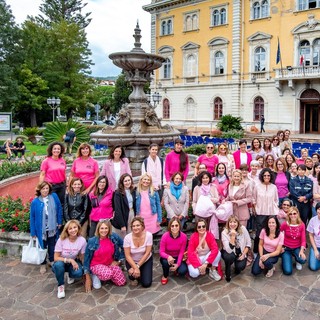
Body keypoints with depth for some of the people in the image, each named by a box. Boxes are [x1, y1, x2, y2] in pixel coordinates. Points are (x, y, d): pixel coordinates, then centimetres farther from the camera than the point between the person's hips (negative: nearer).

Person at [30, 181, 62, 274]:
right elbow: (32, 217, -7)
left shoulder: (54, 197, -9)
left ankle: (52, 261, 38)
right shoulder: (35, 202, -13)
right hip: (41, 229, -1)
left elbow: (59, 209, 1)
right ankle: (43, 264, 30)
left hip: (52, 228, 1)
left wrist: (59, 222, 1)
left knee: (52, 246, 18)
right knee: (43, 246, 14)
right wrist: (33, 232, -5)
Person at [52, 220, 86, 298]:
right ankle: (60, 285, -10)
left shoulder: (82, 240, -19)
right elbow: (56, 258, -19)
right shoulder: (61, 240, -22)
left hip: (73, 262, 1)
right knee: (58, 264, -37)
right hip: (61, 262, -1)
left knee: (79, 273, -31)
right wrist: (69, 260, -30)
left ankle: (70, 275, 8)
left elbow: (82, 258, -7)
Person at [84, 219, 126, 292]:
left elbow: (124, 247, 5)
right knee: (108, 274, -34)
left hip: (111, 264, 4)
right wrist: (88, 279, -6)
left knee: (122, 282, -12)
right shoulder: (92, 241, -16)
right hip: (96, 265, -3)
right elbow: (87, 258, -8)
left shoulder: (114, 237, -12)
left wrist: (119, 261, 3)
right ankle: (95, 276, -2)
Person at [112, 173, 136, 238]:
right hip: (122, 217, -5)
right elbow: (117, 210, -14)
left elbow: (135, 206, 10)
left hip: (132, 215, 5)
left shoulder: (133, 191, 5)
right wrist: (122, 225, -17)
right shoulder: (118, 193, -11)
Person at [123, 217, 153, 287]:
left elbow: (147, 253, -20)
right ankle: (133, 278, 10)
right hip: (132, 261, 0)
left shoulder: (148, 235, -24)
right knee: (133, 273, -30)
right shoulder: (127, 237, -23)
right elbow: (127, 255, -19)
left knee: (146, 284, -11)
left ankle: (141, 273, 24)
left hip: (146, 260, 0)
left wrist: (138, 266, -23)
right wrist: (135, 267, -29)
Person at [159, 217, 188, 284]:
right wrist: (168, 257, -40)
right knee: (166, 261, -36)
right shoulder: (165, 236, -23)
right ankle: (165, 276, -2)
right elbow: (161, 252, -19)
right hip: (167, 257, -1)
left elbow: (181, 252, -13)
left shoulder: (183, 236, -20)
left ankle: (176, 269, 14)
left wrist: (178, 264, -23)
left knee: (183, 271, -25)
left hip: (178, 258, 1)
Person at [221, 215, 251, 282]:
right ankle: (227, 274, -4)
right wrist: (233, 236, -41)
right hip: (228, 252, -2)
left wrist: (243, 254, -11)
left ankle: (237, 268, 16)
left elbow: (248, 243, -4)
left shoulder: (243, 229, -17)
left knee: (241, 266, -24)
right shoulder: (224, 233, -25)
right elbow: (229, 250, -34)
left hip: (240, 253, 2)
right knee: (230, 256, -34)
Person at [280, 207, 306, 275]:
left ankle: (297, 260, 8)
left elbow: (303, 240, -9)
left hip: (297, 248, 2)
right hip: (286, 248, -1)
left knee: (303, 260, -33)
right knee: (287, 271, -14)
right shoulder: (285, 224, -15)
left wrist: (301, 251, -22)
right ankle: (286, 259, 21)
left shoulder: (302, 225, -9)